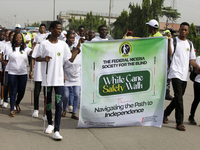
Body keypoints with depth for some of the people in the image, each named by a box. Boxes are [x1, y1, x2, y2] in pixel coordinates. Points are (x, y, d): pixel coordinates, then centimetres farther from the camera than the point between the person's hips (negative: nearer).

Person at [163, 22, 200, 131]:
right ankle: (179, 123, -7)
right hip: (176, 73, -6)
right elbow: (170, 54, -13)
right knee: (179, 98, -12)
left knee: (178, 98, 12)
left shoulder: (190, 44, 17)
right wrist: (169, 41, -21)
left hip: (185, 75, 6)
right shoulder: (174, 41, 1)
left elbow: (191, 59, 17)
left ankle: (165, 113, 32)